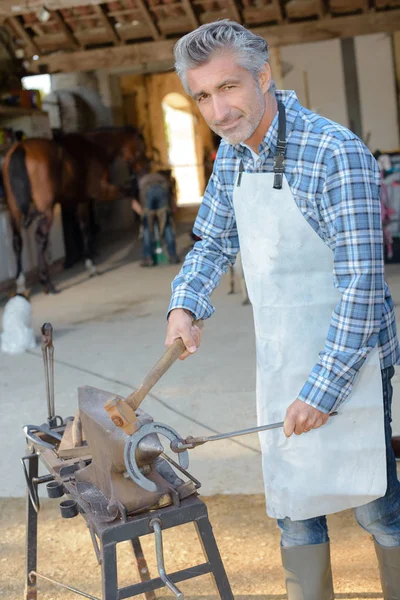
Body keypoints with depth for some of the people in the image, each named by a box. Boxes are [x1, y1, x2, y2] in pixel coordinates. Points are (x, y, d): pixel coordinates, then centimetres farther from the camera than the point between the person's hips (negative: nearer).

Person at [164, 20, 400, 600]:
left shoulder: (337, 153, -22)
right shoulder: (232, 151, 2)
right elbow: (213, 242, 15)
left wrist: (324, 388, -24)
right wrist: (185, 304, -4)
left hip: (346, 357, -7)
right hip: (279, 360, 7)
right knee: (290, 496, 15)